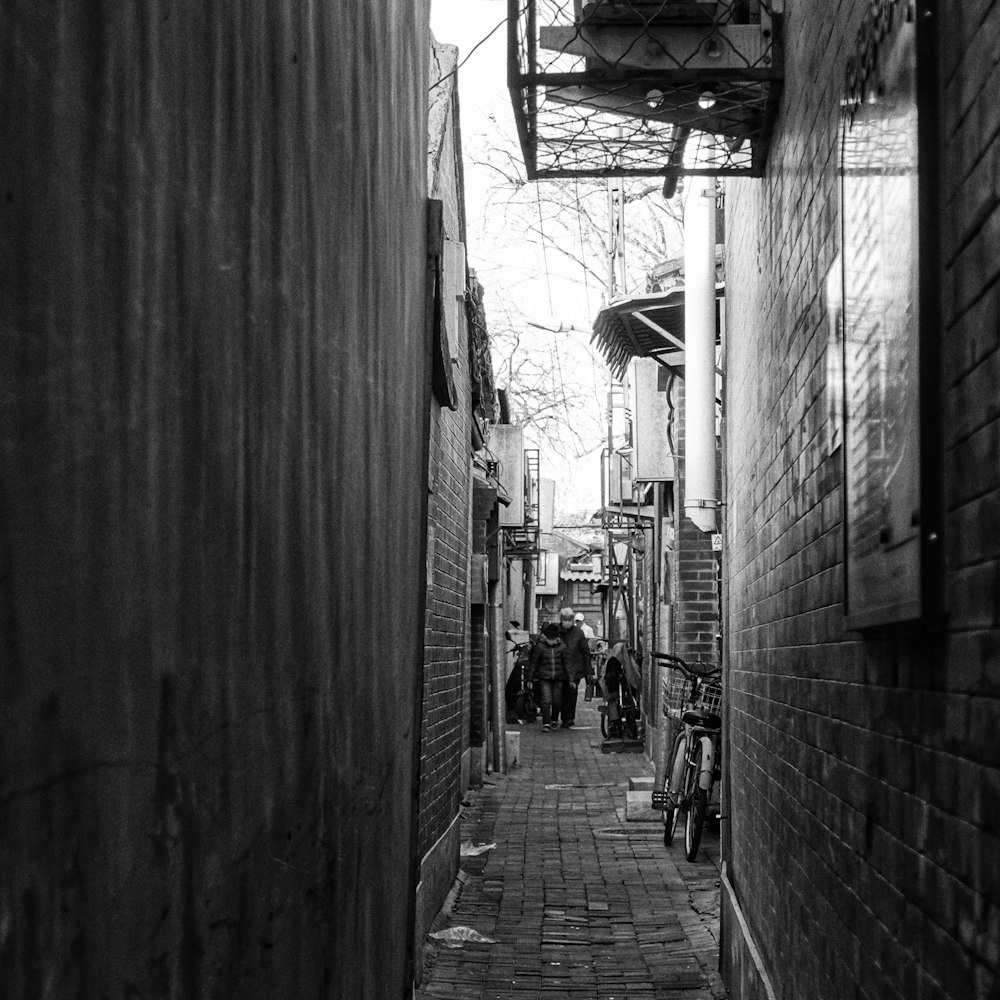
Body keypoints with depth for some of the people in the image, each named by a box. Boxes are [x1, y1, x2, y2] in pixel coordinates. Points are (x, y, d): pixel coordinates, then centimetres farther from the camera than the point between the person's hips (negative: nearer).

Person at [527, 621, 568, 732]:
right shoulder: (540, 646, -2)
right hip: (544, 677, -1)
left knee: (557, 702, -1)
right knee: (546, 701, -4)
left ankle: (554, 720, 10)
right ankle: (546, 724, 2)